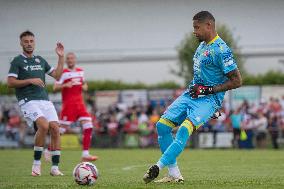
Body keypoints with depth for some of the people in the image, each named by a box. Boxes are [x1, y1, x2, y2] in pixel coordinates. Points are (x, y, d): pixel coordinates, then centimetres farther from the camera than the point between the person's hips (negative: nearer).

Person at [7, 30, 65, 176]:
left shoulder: (40, 60, 19)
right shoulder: (17, 61, 2)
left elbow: (57, 75, 19)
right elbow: (10, 82, -5)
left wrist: (61, 57, 11)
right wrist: (30, 80, -12)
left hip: (45, 100, 6)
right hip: (28, 101, -6)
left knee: (55, 128, -10)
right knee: (44, 125, -26)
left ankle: (55, 167, -4)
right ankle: (36, 163, -13)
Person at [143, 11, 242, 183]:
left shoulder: (221, 50, -16)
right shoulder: (202, 45, 12)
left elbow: (237, 81, -16)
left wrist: (209, 90, -17)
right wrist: (195, 88, 12)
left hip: (209, 99, -9)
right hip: (192, 93, 9)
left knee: (185, 129, -29)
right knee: (162, 125, -1)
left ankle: (158, 167, -28)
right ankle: (174, 175, 2)